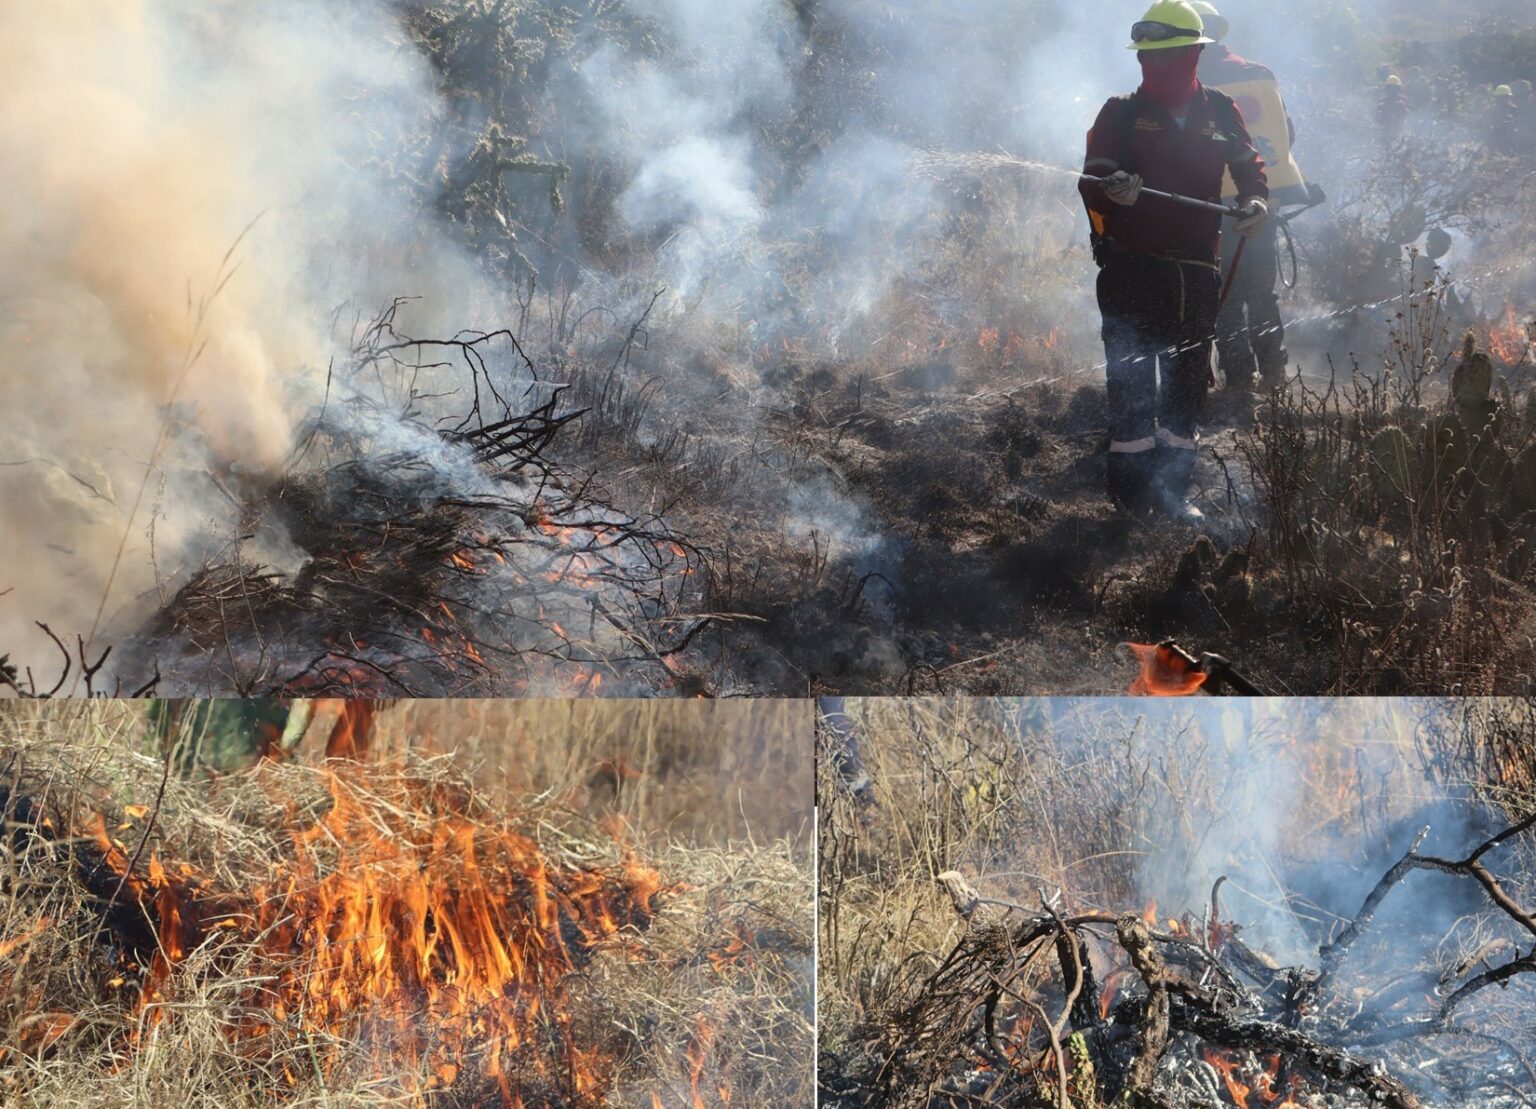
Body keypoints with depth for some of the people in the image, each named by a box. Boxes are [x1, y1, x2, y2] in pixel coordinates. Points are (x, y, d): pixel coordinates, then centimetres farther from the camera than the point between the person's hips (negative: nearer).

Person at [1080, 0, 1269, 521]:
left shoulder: (1220, 112, 7)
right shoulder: (1121, 112, -1)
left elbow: (1249, 166, 18)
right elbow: (1092, 182, -10)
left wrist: (1255, 199, -4)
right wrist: (1112, 190, -33)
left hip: (1197, 271, 4)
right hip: (1131, 269, -3)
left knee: (1188, 379, 10)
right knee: (1132, 381, -5)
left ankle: (1173, 488, 20)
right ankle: (1132, 497, 2)